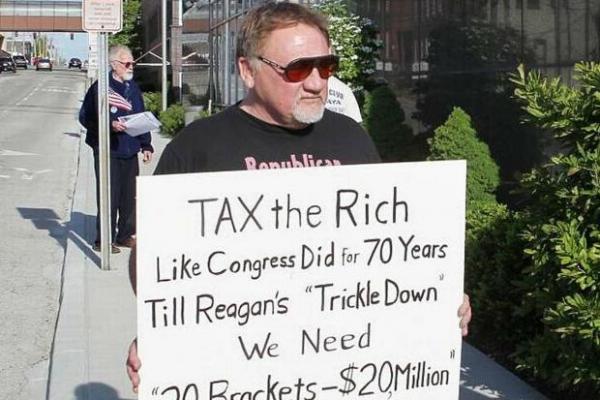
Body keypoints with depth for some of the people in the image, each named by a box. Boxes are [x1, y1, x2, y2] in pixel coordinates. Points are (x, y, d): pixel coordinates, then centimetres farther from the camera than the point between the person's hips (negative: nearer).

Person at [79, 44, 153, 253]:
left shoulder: (133, 88, 13)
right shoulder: (101, 88, -8)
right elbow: (85, 117, -9)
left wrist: (146, 145, 13)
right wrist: (109, 125, -21)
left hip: (130, 151, 6)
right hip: (108, 151, -6)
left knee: (129, 196, 11)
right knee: (109, 197, -4)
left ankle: (125, 235, 23)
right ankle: (104, 240, 5)